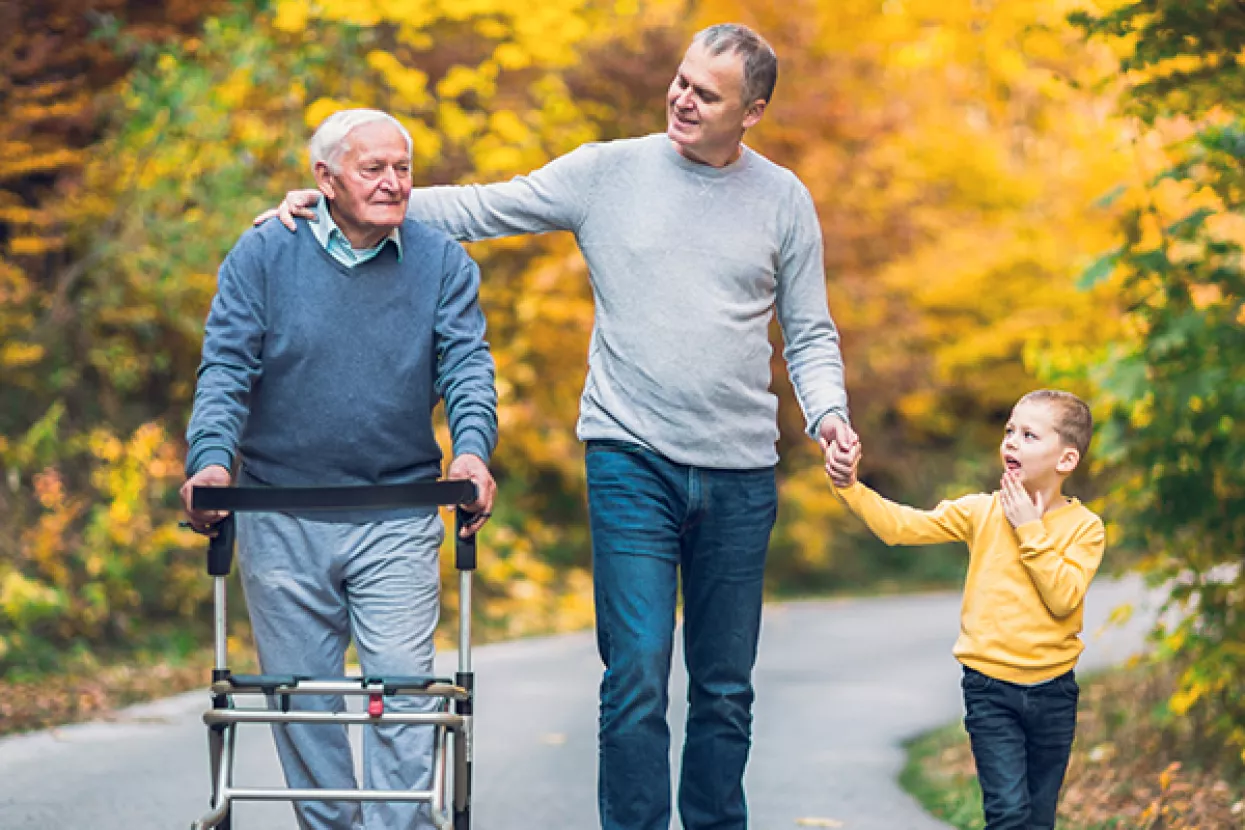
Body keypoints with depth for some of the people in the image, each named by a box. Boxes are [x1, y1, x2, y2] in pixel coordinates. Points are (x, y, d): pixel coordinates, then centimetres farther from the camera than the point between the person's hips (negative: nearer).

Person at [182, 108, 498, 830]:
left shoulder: (443, 263, 3)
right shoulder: (263, 256, 0)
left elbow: (466, 363, -5)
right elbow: (227, 366, -5)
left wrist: (473, 448, -25)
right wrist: (212, 459, -23)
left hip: (398, 522, 0)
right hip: (281, 521, 0)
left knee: (403, 691, -6)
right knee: (303, 697, 7)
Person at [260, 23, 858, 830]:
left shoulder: (783, 199, 6)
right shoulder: (607, 172, 2)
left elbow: (810, 334, 12)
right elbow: (478, 209, 3)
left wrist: (828, 412, -8)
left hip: (740, 476, 2)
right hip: (633, 460, -2)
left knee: (725, 689, 9)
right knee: (637, 678, -10)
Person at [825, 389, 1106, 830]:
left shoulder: (1084, 526, -3)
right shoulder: (981, 512, 0)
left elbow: (1064, 599, -17)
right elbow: (901, 525, -7)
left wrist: (1030, 530, -16)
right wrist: (849, 487, -20)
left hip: (1053, 692, 1)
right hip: (990, 689, -1)